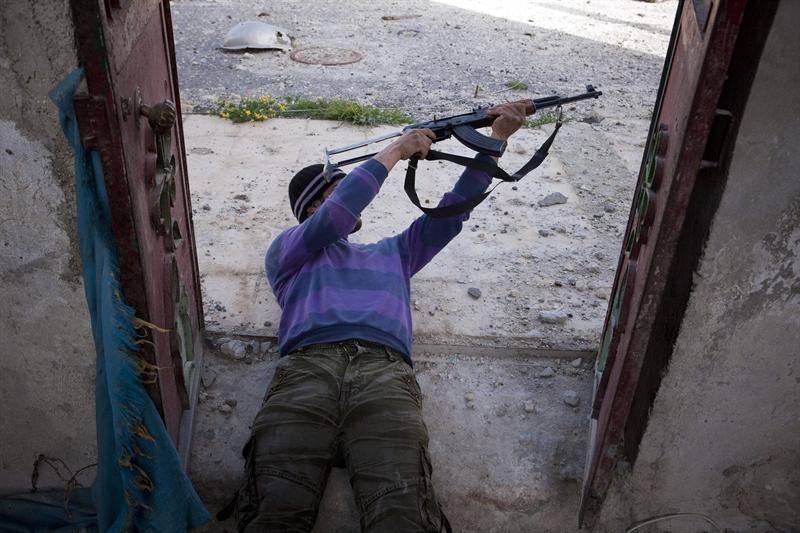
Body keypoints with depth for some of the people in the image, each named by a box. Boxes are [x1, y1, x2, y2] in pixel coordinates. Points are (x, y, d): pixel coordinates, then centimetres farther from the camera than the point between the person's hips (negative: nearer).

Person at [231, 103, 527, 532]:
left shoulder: (391, 252, 38)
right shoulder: (286, 250, 27)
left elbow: (451, 211, 32)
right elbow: (333, 220, 7)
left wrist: (496, 138, 24)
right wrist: (396, 150, 14)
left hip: (384, 371, 2)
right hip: (307, 367, -1)